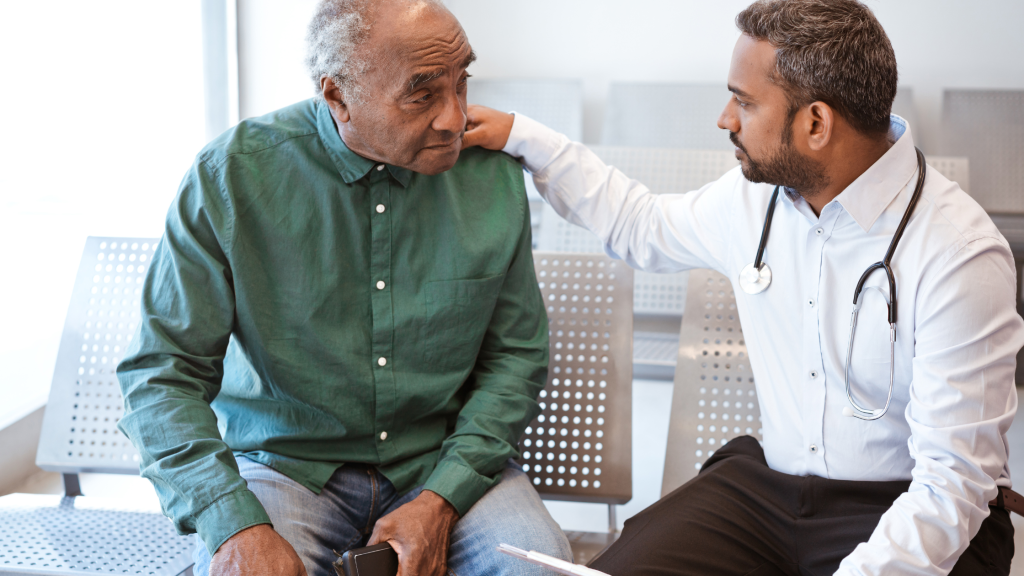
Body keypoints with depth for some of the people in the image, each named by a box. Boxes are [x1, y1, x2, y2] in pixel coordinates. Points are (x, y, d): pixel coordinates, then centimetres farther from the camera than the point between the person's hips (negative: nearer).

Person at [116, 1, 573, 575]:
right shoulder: (231, 176, -12)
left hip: (445, 460, 2)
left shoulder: (493, 175, -5)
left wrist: (442, 500, -12)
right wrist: (237, 527, -24)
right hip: (287, 460, -1)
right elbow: (163, 373, -9)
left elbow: (517, 354, 2)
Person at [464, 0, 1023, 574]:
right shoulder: (755, 193, 1)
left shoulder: (961, 254, -20)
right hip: (767, 483, 4)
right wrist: (521, 136, 21)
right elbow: (642, 226, 23)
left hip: (910, 514, -4)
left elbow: (953, 483, -22)